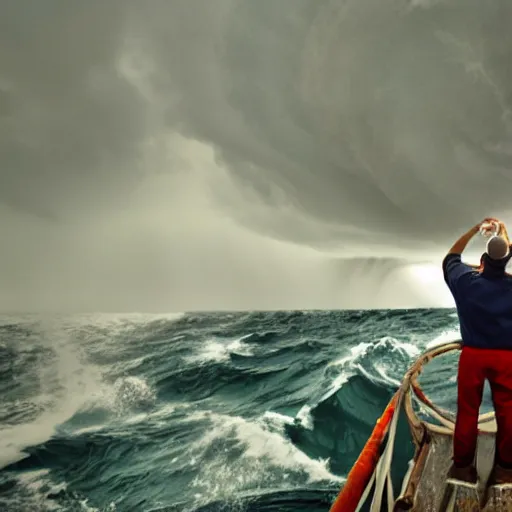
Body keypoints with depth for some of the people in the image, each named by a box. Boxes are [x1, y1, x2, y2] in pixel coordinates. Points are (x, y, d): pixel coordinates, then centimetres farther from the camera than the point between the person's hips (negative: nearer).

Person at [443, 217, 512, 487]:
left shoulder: (466, 280, -8)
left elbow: (451, 257, 12)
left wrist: (475, 229, 16)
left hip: (473, 355, 0)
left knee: (467, 412, 7)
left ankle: (463, 467, 15)